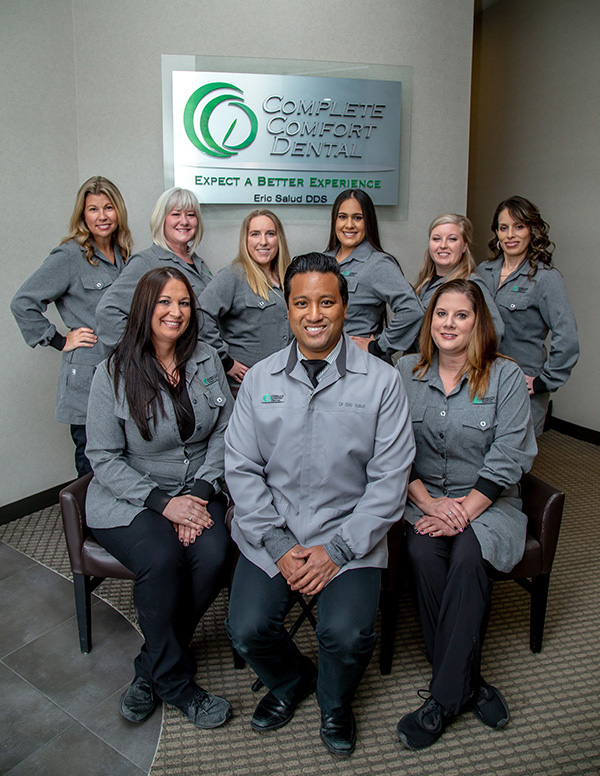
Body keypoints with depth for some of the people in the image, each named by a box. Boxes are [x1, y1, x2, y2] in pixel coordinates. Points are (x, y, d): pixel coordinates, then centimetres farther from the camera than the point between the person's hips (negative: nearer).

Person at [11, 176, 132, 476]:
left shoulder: (123, 255, 12)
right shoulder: (70, 256, -8)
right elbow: (22, 303, -10)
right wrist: (59, 341, -8)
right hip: (86, 379, -6)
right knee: (92, 469, 3)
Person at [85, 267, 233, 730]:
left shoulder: (207, 360, 3)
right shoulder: (114, 373, -7)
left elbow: (223, 432, 4)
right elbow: (104, 459, -8)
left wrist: (200, 492, -10)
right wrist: (163, 502, -17)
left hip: (197, 492, 3)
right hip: (129, 498, -2)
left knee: (213, 554, -25)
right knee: (162, 558, -29)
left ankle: (152, 668, 0)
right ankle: (175, 681, -3)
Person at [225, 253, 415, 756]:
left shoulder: (381, 382, -4)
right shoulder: (260, 379, 3)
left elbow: (389, 479, -5)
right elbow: (241, 468, 2)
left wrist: (337, 549, -12)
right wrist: (278, 545, -8)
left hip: (350, 534, -2)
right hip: (271, 534, 2)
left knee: (347, 634, -20)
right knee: (247, 628, -13)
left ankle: (336, 700, 20)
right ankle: (290, 681, 25)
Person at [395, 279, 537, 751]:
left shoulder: (506, 377, -1)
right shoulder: (406, 372, 5)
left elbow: (510, 457, -8)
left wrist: (463, 511, -17)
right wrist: (429, 503, -14)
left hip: (488, 503, -1)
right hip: (422, 498, 2)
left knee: (468, 555, -30)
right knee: (422, 553, -28)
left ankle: (445, 698, -17)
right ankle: (468, 684, -10)